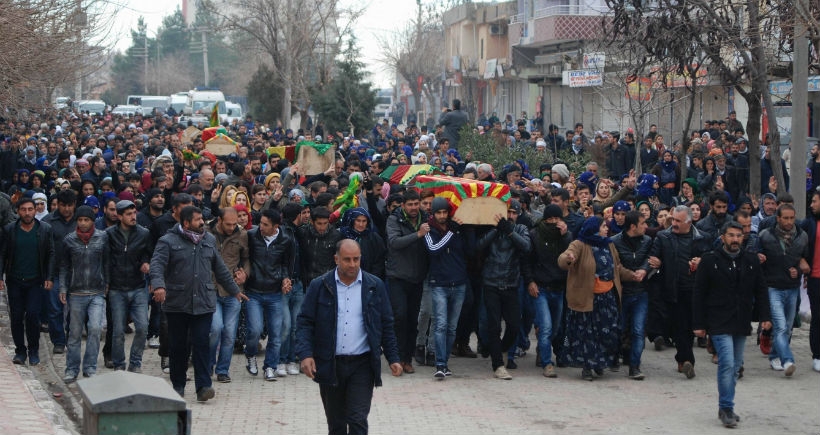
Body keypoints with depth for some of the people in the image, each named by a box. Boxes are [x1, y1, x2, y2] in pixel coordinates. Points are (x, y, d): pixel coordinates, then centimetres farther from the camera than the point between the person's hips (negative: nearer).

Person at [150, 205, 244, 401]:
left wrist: (234, 290, 27)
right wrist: (159, 285, -33)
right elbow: (157, 265, -15)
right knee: (178, 346, 6)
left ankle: (203, 386, -7)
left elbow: (220, 268, 22)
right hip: (177, 304, -2)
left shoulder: (209, 240, 13)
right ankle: (178, 385, 19)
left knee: (201, 344, -5)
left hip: (204, 303, 2)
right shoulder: (168, 242, -3)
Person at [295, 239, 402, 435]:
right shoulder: (319, 286, 1)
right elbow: (305, 322, -1)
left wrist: (393, 358, 4)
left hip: (362, 365, -1)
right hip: (329, 365, 1)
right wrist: (305, 354, -14)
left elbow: (386, 325, 9)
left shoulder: (375, 286, 4)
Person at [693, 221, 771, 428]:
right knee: (727, 363, -15)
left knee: (735, 366, 9)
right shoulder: (710, 260, -4)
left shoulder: (752, 261, 7)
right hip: (719, 324, -5)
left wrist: (764, 317, 1)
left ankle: (725, 407, 20)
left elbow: (760, 291, 12)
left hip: (741, 324, 5)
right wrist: (698, 324, -6)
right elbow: (699, 293, -2)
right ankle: (726, 409, -7)